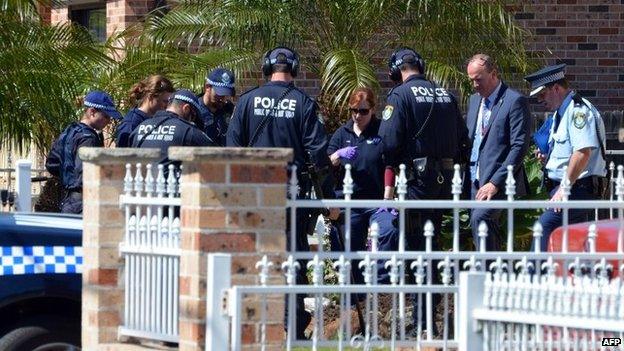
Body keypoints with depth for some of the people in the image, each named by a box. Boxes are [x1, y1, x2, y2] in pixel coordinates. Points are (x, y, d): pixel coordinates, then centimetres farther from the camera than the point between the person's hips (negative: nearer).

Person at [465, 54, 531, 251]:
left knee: (480, 218, -27)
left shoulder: (515, 101, -7)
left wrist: (495, 182, -18)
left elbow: (519, 146, -13)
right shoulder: (474, 100, 18)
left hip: (498, 181, -8)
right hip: (475, 180, 8)